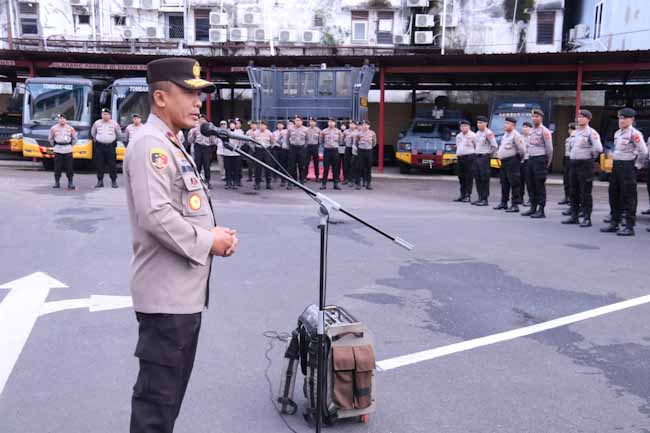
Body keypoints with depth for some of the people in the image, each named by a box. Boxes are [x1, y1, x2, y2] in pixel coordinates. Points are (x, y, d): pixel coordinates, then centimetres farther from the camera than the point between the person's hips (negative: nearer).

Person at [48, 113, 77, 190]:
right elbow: (50, 138, 16)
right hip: (58, 150, 0)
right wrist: (54, 145, 12)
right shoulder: (54, 128, 4)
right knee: (57, 167, 1)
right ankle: (57, 182, 10)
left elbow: (74, 138, 16)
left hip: (68, 150, 0)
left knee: (69, 167, -2)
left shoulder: (70, 128, 4)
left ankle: (70, 183, 3)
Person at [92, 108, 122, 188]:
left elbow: (119, 133, 15)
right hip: (99, 146, 2)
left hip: (110, 146, -1)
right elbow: (93, 133, 20)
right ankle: (100, 181, 9)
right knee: (99, 165, 2)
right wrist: (96, 140, 17)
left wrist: (115, 140, 14)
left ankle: (114, 181, 3)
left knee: (112, 164, -4)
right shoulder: (97, 123, 5)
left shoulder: (114, 123, 1)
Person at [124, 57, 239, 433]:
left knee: (172, 389, 21)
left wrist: (217, 233, 5)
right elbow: (155, 216, -27)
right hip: (167, 294, -10)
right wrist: (208, 243, -16)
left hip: (186, 291, 10)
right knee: (158, 394, 1)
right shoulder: (150, 145, -16)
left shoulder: (173, 145, 16)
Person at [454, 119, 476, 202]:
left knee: (469, 177, -6)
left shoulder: (472, 135, -3)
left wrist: (474, 155, -7)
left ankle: (468, 196, -5)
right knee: (461, 177, 8)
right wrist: (458, 153, 16)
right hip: (460, 158, 7)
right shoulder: (458, 136, 17)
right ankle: (462, 195, 14)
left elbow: (477, 147, -3)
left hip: (469, 157, -7)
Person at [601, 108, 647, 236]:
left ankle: (629, 226, 1)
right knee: (614, 195, 13)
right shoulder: (617, 133, 13)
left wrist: (636, 165, -9)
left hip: (628, 167, -8)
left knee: (628, 197, -4)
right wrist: (615, 163, 18)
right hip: (616, 166, 8)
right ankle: (614, 223, 24)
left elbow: (644, 151, -15)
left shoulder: (634, 134, -12)